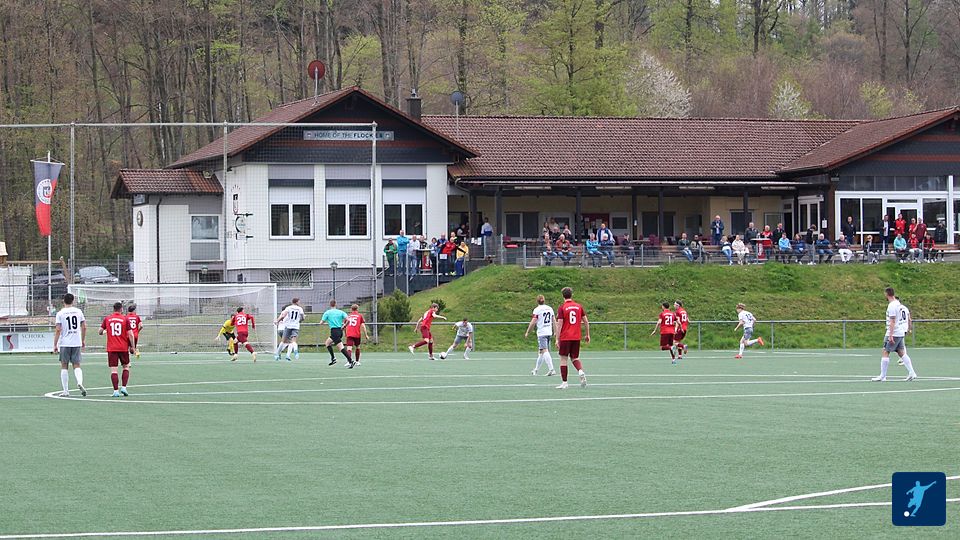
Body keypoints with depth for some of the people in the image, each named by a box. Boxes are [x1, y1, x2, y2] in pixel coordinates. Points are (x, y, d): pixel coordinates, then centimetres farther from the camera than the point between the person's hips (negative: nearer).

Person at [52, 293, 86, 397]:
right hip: (77, 343, 2)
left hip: (64, 343, -2)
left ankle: (65, 391, 7)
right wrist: (83, 340, 19)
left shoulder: (60, 313, -4)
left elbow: (58, 330, -7)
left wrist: (55, 345, -3)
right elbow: (84, 327, 7)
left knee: (64, 366, 7)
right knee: (76, 365, 9)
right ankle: (80, 382, -18)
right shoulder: (78, 311, 5)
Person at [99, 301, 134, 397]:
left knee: (113, 370, 0)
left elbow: (100, 331, 5)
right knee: (126, 366, 16)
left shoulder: (107, 319, 2)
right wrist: (132, 347, 5)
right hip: (123, 348, -1)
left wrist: (104, 332, 28)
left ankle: (116, 391, -7)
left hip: (111, 349, 1)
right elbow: (130, 334, -4)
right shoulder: (125, 319, -2)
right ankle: (123, 387, 6)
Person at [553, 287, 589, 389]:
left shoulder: (562, 308, -6)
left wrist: (557, 339, -7)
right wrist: (587, 335, 18)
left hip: (565, 338, -4)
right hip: (576, 337, 4)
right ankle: (581, 372, -13)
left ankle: (564, 383, 2)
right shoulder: (579, 307, 5)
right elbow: (586, 322, 8)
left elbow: (559, 324, -9)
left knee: (563, 359, 4)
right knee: (574, 358, 16)